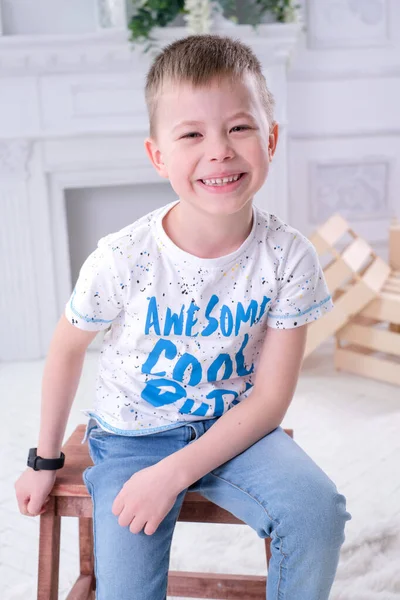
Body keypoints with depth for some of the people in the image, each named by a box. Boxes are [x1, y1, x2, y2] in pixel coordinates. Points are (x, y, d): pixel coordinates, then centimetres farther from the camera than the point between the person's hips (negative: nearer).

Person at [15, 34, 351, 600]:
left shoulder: (288, 256, -16)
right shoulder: (122, 259, -20)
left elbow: (271, 395, -13)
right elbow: (67, 348, -1)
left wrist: (175, 473, -22)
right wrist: (45, 459, 8)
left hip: (234, 427, 2)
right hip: (134, 433, -1)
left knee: (317, 508, -22)